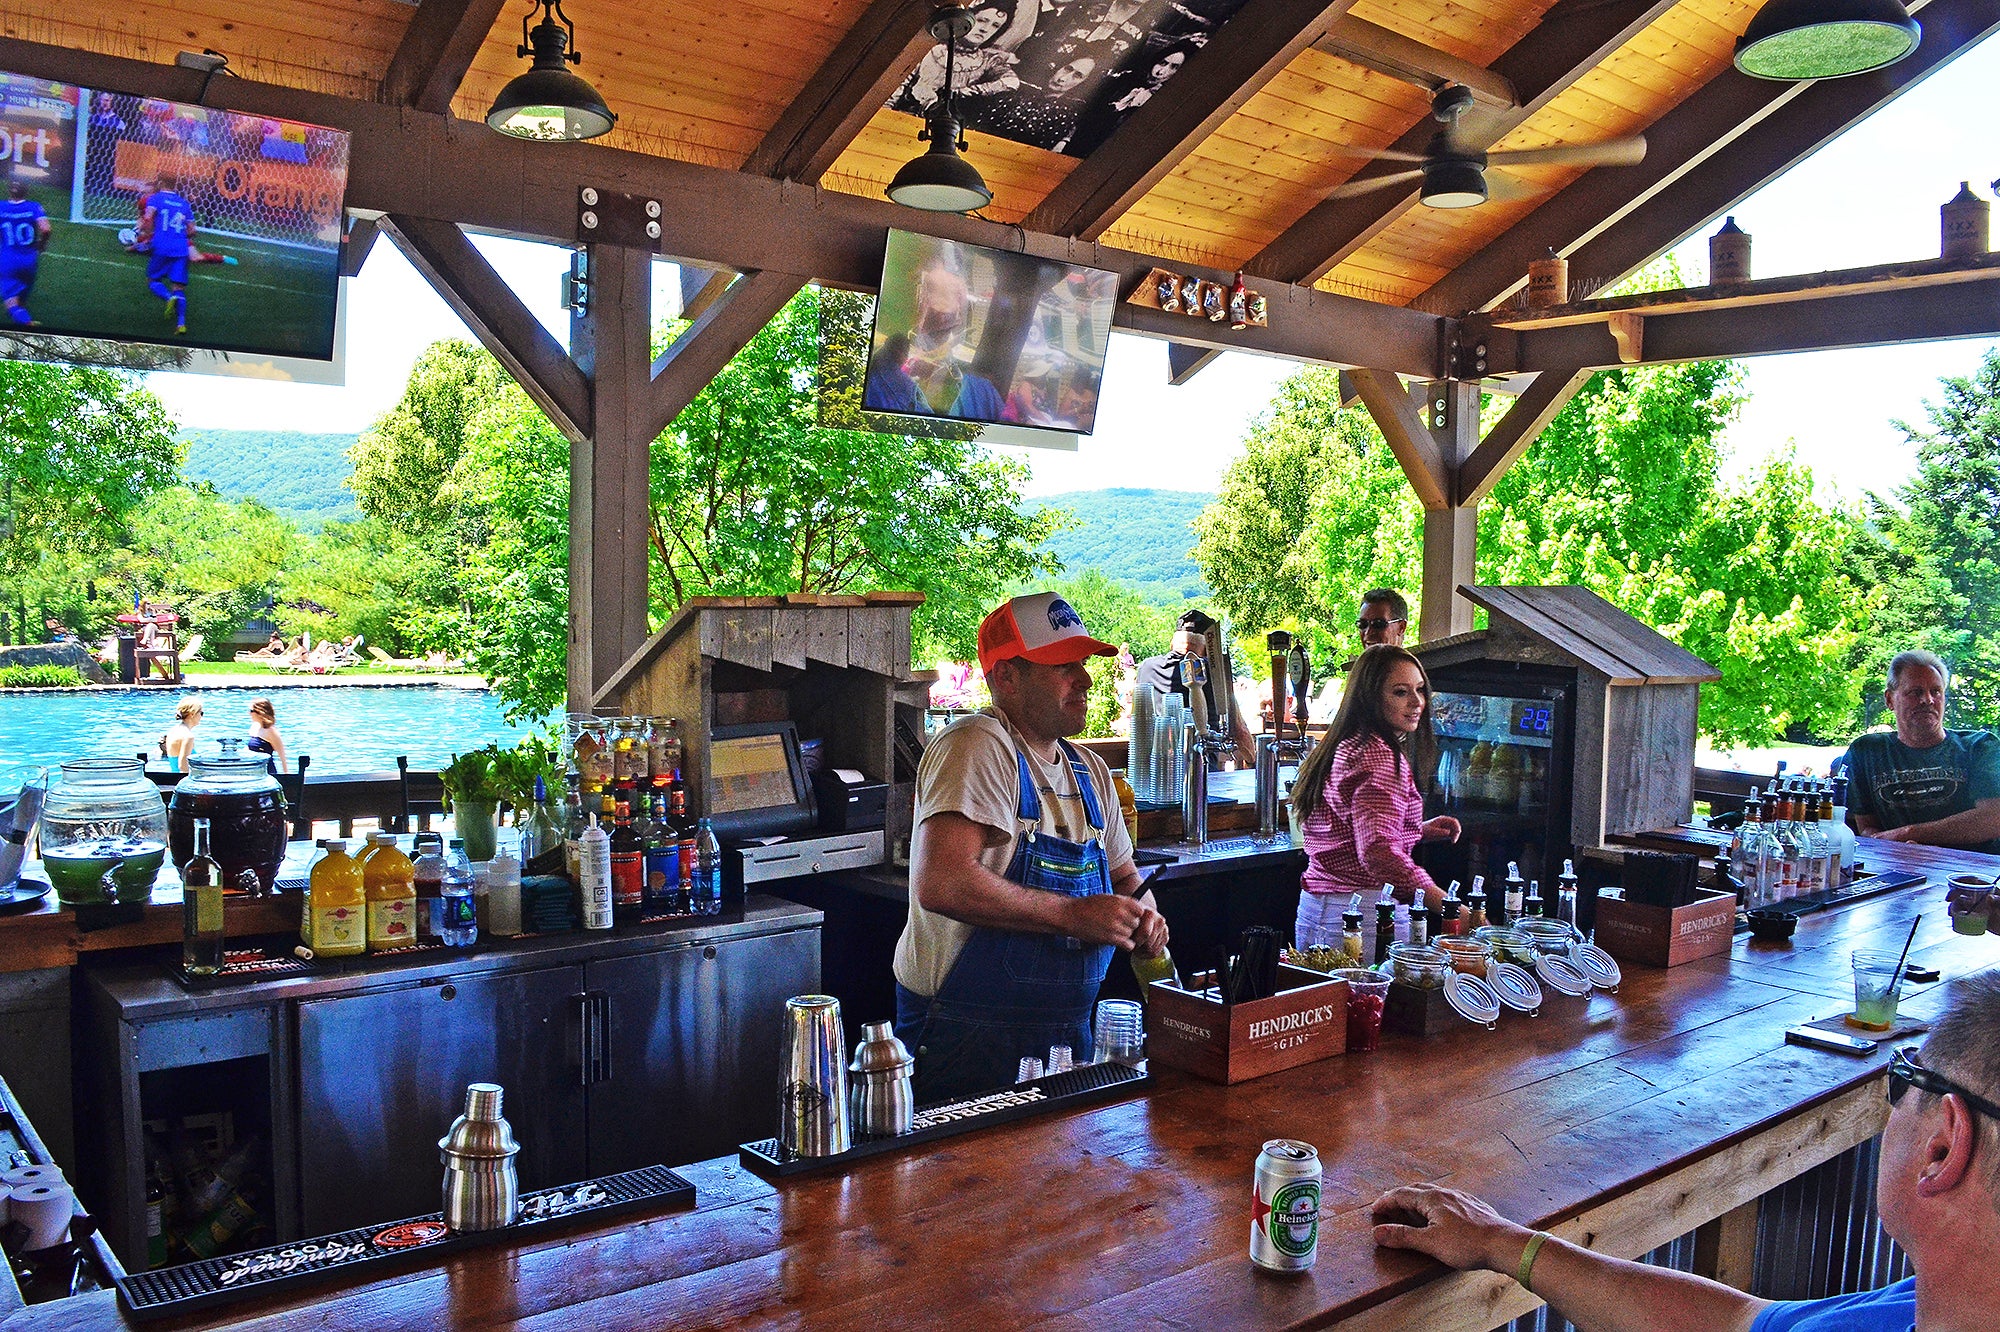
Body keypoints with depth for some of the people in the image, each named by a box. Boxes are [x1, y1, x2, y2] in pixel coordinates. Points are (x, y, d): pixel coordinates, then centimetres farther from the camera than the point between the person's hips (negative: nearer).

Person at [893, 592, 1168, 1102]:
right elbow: (942, 883, -29)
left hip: (1066, 1031, 8)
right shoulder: (978, 748, -16)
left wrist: (1142, 917, 1)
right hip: (970, 1036, -8)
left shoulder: (1089, 770, 12)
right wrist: (1072, 915, -24)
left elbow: (1125, 876, 25)